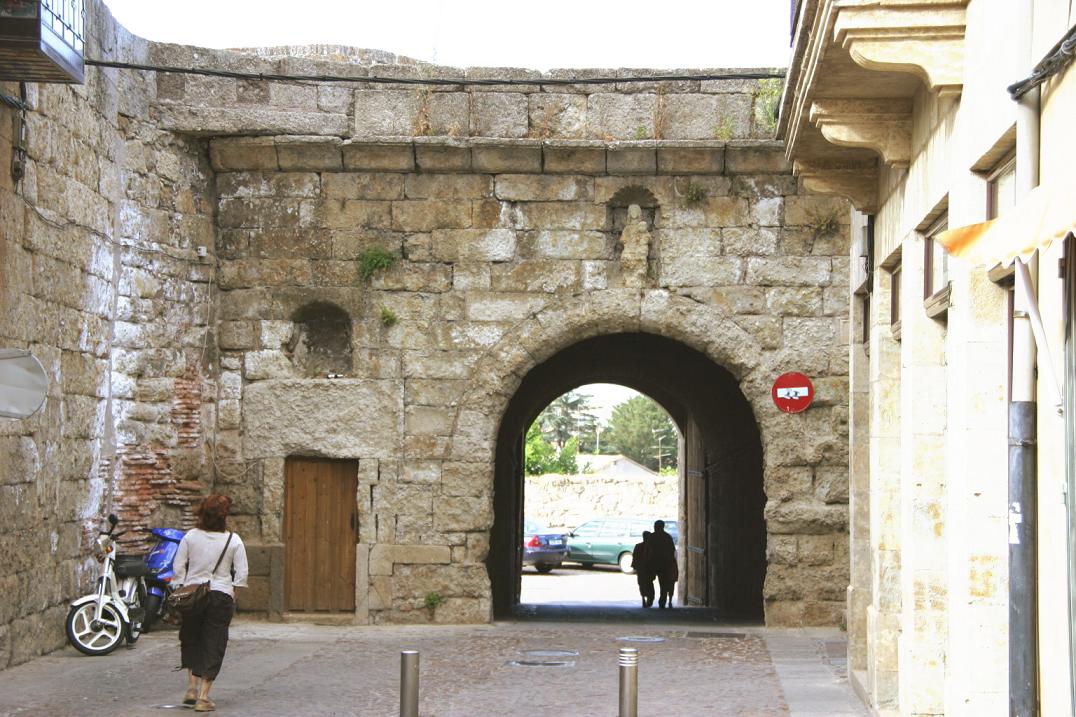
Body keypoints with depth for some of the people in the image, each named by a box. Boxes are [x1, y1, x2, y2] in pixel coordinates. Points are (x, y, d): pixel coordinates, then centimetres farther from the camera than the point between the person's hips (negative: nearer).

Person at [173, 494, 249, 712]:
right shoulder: (234, 541, -5)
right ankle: (203, 696, 1)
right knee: (214, 645, 3)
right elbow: (241, 574, -4)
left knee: (191, 640, 20)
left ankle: (192, 686, 11)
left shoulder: (190, 537, -1)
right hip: (221, 595, -2)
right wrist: (233, 596, 7)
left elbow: (179, 568, 0)